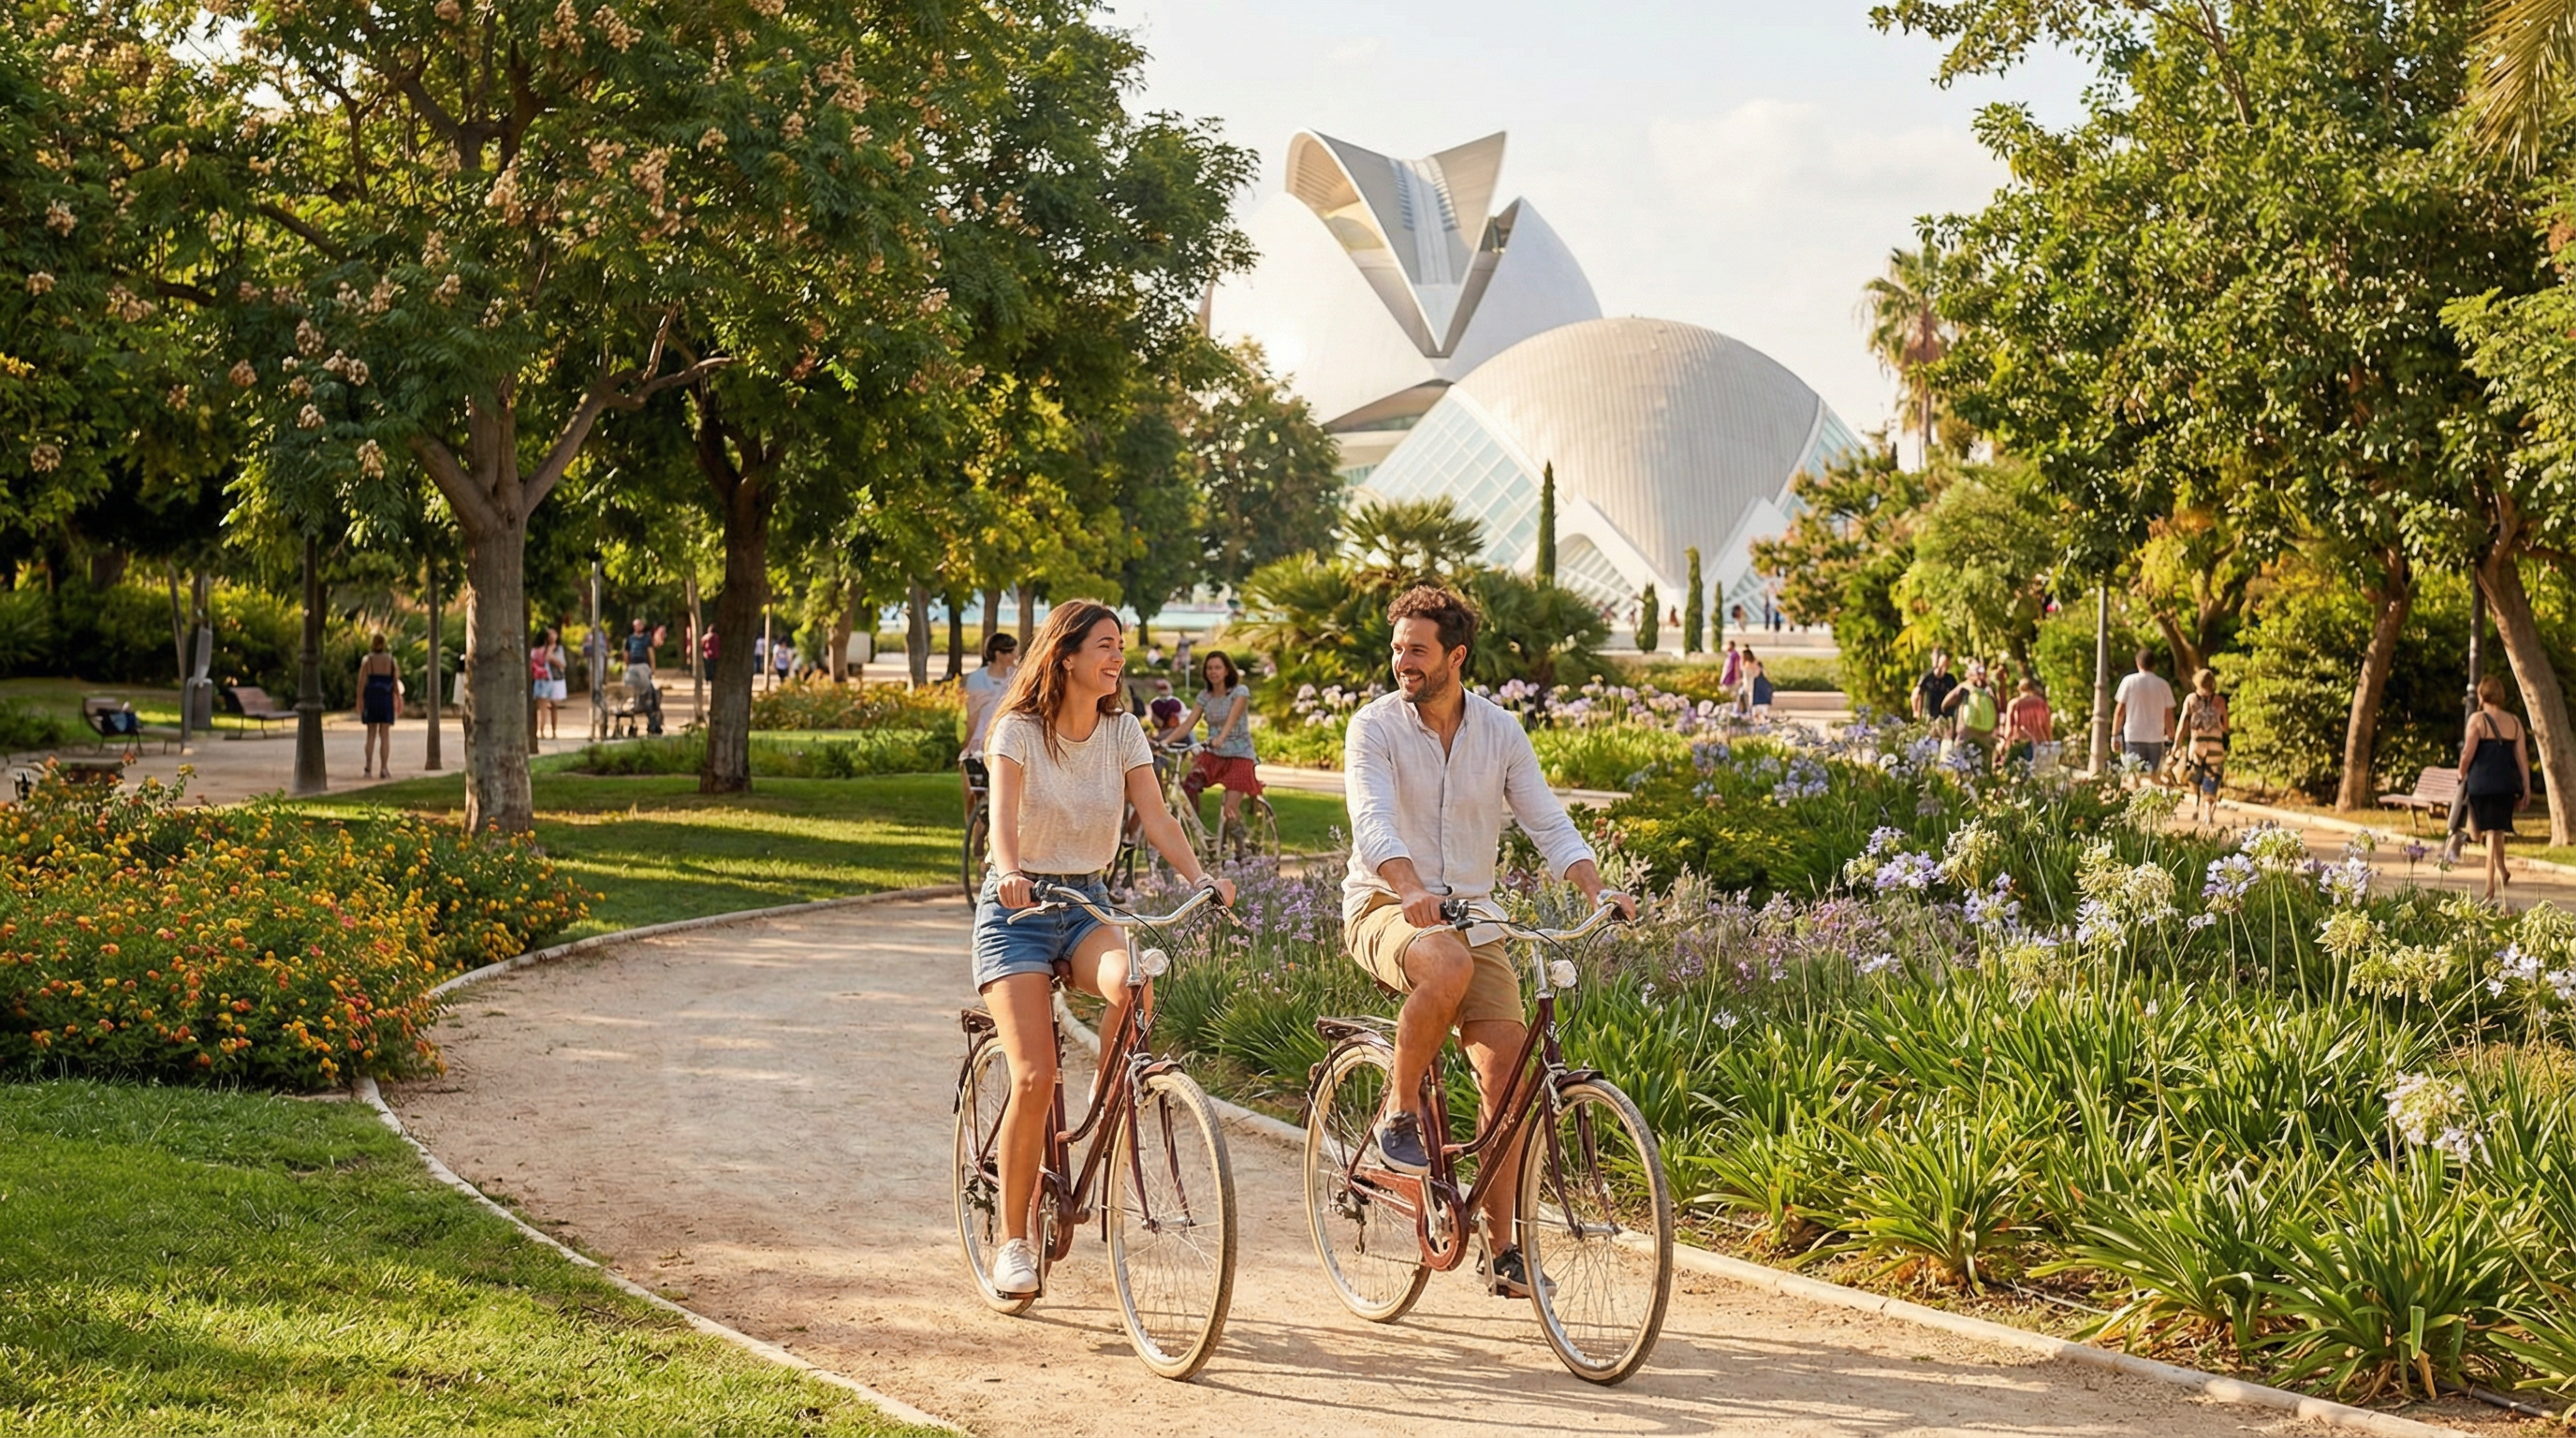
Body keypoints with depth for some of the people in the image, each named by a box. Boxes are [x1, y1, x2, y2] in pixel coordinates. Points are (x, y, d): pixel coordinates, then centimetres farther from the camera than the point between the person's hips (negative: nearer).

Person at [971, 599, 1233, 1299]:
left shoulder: (1123, 731, 2)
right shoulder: (1019, 729, -9)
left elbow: (1157, 818, -9)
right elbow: (1002, 813, -25)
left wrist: (1201, 879, -26)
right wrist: (1009, 872, -46)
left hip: (1087, 903, 3)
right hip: (1018, 907, -3)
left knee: (1134, 983, -32)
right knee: (1035, 1078, -16)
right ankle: (1013, 1241, 0)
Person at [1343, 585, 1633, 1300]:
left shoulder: (1500, 732, 4)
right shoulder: (1375, 726, -7)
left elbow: (1548, 822, 0)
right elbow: (1372, 821, -22)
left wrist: (1597, 890, -18)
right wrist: (1413, 890, -41)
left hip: (1472, 916, 4)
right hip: (1384, 910, -4)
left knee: (1506, 1071, -10)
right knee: (1448, 967, -39)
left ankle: (1503, 1249, 1)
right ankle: (1398, 1108, -15)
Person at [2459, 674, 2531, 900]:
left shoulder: (2478, 720, -6)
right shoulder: (2514, 722, 7)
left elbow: (2468, 753, -10)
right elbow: (2522, 756, 6)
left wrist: (2461, 775, 7)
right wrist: (2526, 787, 8)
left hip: (2480, 782, -4)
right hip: (2506, 784, 4)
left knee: (2479, 832, 11)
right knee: (2496, 831, 11)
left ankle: (2500, 871, -1)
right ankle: (2490, 885, 8)